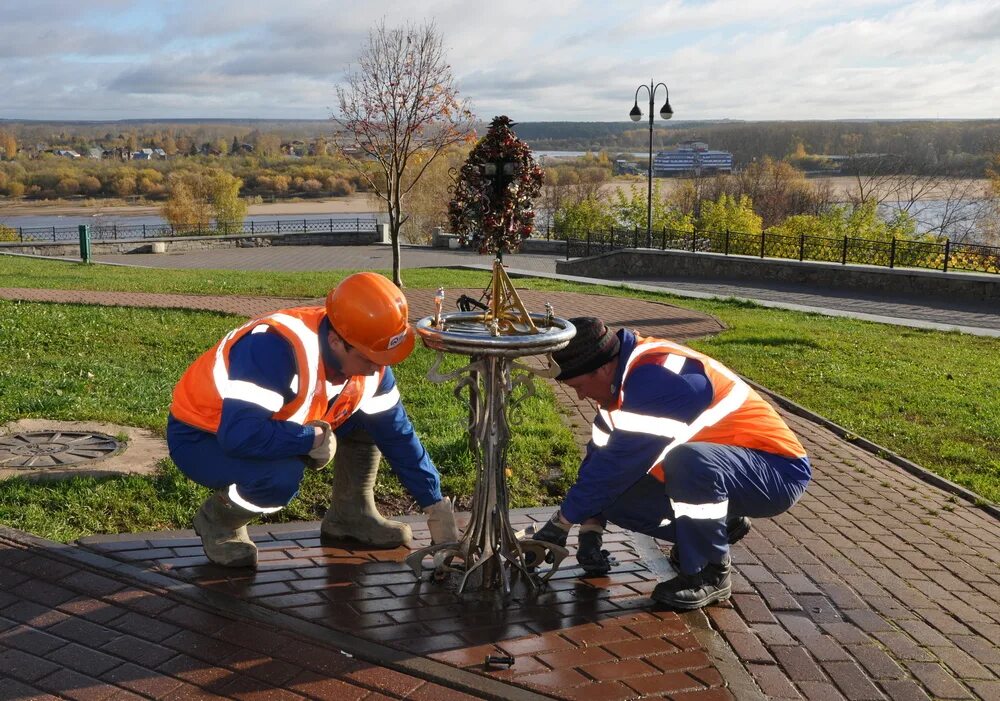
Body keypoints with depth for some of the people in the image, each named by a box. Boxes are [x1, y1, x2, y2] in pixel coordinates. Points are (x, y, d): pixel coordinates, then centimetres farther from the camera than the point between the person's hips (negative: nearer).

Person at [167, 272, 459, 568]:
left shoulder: (367, 359, -12)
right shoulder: (275, 349, -37)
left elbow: (396, 434, -3)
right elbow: (238, 435, -44)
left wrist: (436, 506, -3)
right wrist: (314, 439, -30)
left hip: (267, 423, 7)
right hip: (201, 438, -7)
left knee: (370, 417, -6)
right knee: (282, 474, -36)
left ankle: (351, 515, 9)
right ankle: (217, 520, -6)